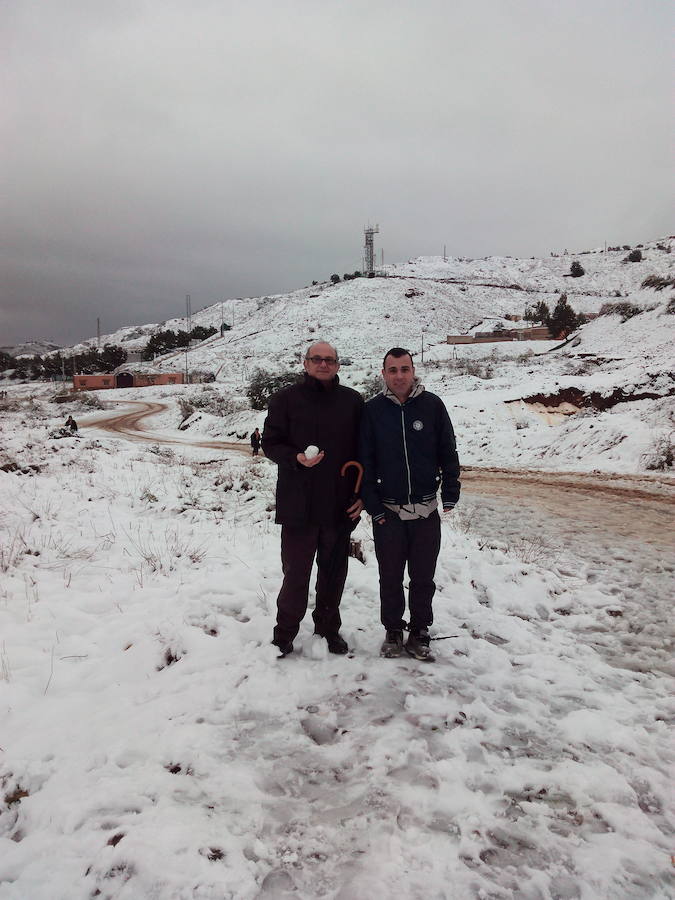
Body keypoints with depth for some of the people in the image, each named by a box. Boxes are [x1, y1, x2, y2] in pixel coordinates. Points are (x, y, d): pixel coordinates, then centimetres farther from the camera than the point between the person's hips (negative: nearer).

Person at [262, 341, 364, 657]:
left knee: (334, 572, 13)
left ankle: (328, 629, 30)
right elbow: (270, 443, 0)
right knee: (296, 572, 3)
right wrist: (297, 459, -19)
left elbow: (364, 450, 10)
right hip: (298, 506, -2)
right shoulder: (285, 399, 0)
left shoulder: (352, 401, 7)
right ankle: (285, 633, 21)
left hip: (340, 507, 3)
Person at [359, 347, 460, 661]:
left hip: (426, 510, 0)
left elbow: (448, 452, 3)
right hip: (387, 512, 0)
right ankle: (393, 632, 27)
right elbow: (364, 462, 0)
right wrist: (373, 506, -5)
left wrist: (450, 494, -3)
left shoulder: (432, 405, -1)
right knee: (390, 577, 10)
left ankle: (419, 633, 24)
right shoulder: (372, 410, -2)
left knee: (423, 578, 9)